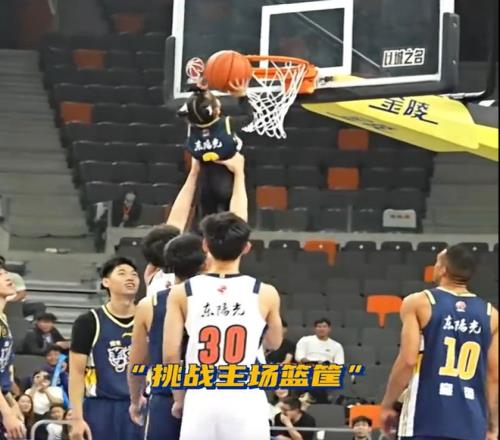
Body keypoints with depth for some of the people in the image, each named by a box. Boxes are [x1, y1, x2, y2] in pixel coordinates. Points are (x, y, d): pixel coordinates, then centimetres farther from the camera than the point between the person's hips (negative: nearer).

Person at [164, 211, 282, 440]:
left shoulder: (182, 293, 1)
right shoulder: (265, 294, 2)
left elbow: (170, 355, -1)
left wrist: (179, 399, 14)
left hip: (201, 400, 1)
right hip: (246, 401, -1)